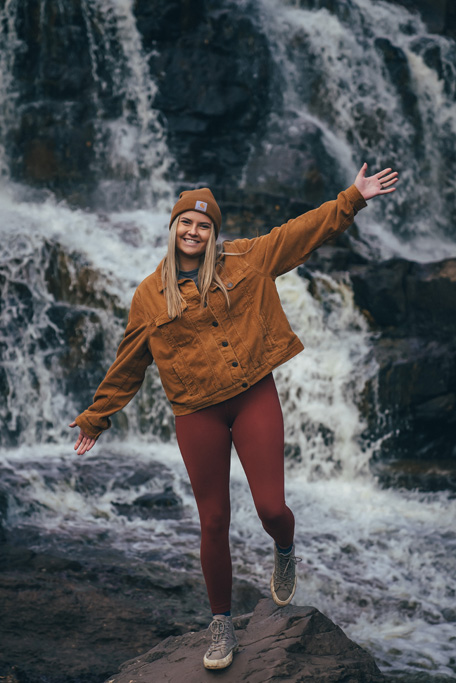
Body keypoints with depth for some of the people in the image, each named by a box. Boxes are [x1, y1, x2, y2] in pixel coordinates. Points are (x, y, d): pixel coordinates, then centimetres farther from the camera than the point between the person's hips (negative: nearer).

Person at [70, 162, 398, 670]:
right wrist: (96, 417, 18)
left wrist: (354, 197, 4)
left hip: (253, 397, 0)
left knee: (271, 508, -10)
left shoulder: (245, 260, 6)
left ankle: (284, 551, 30)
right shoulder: (149, 295, 6)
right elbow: (127, 365, 14)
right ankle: (222, 626, 24)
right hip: (197, 414, 0)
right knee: (213, 522, 5)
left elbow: (304, 230, 8)